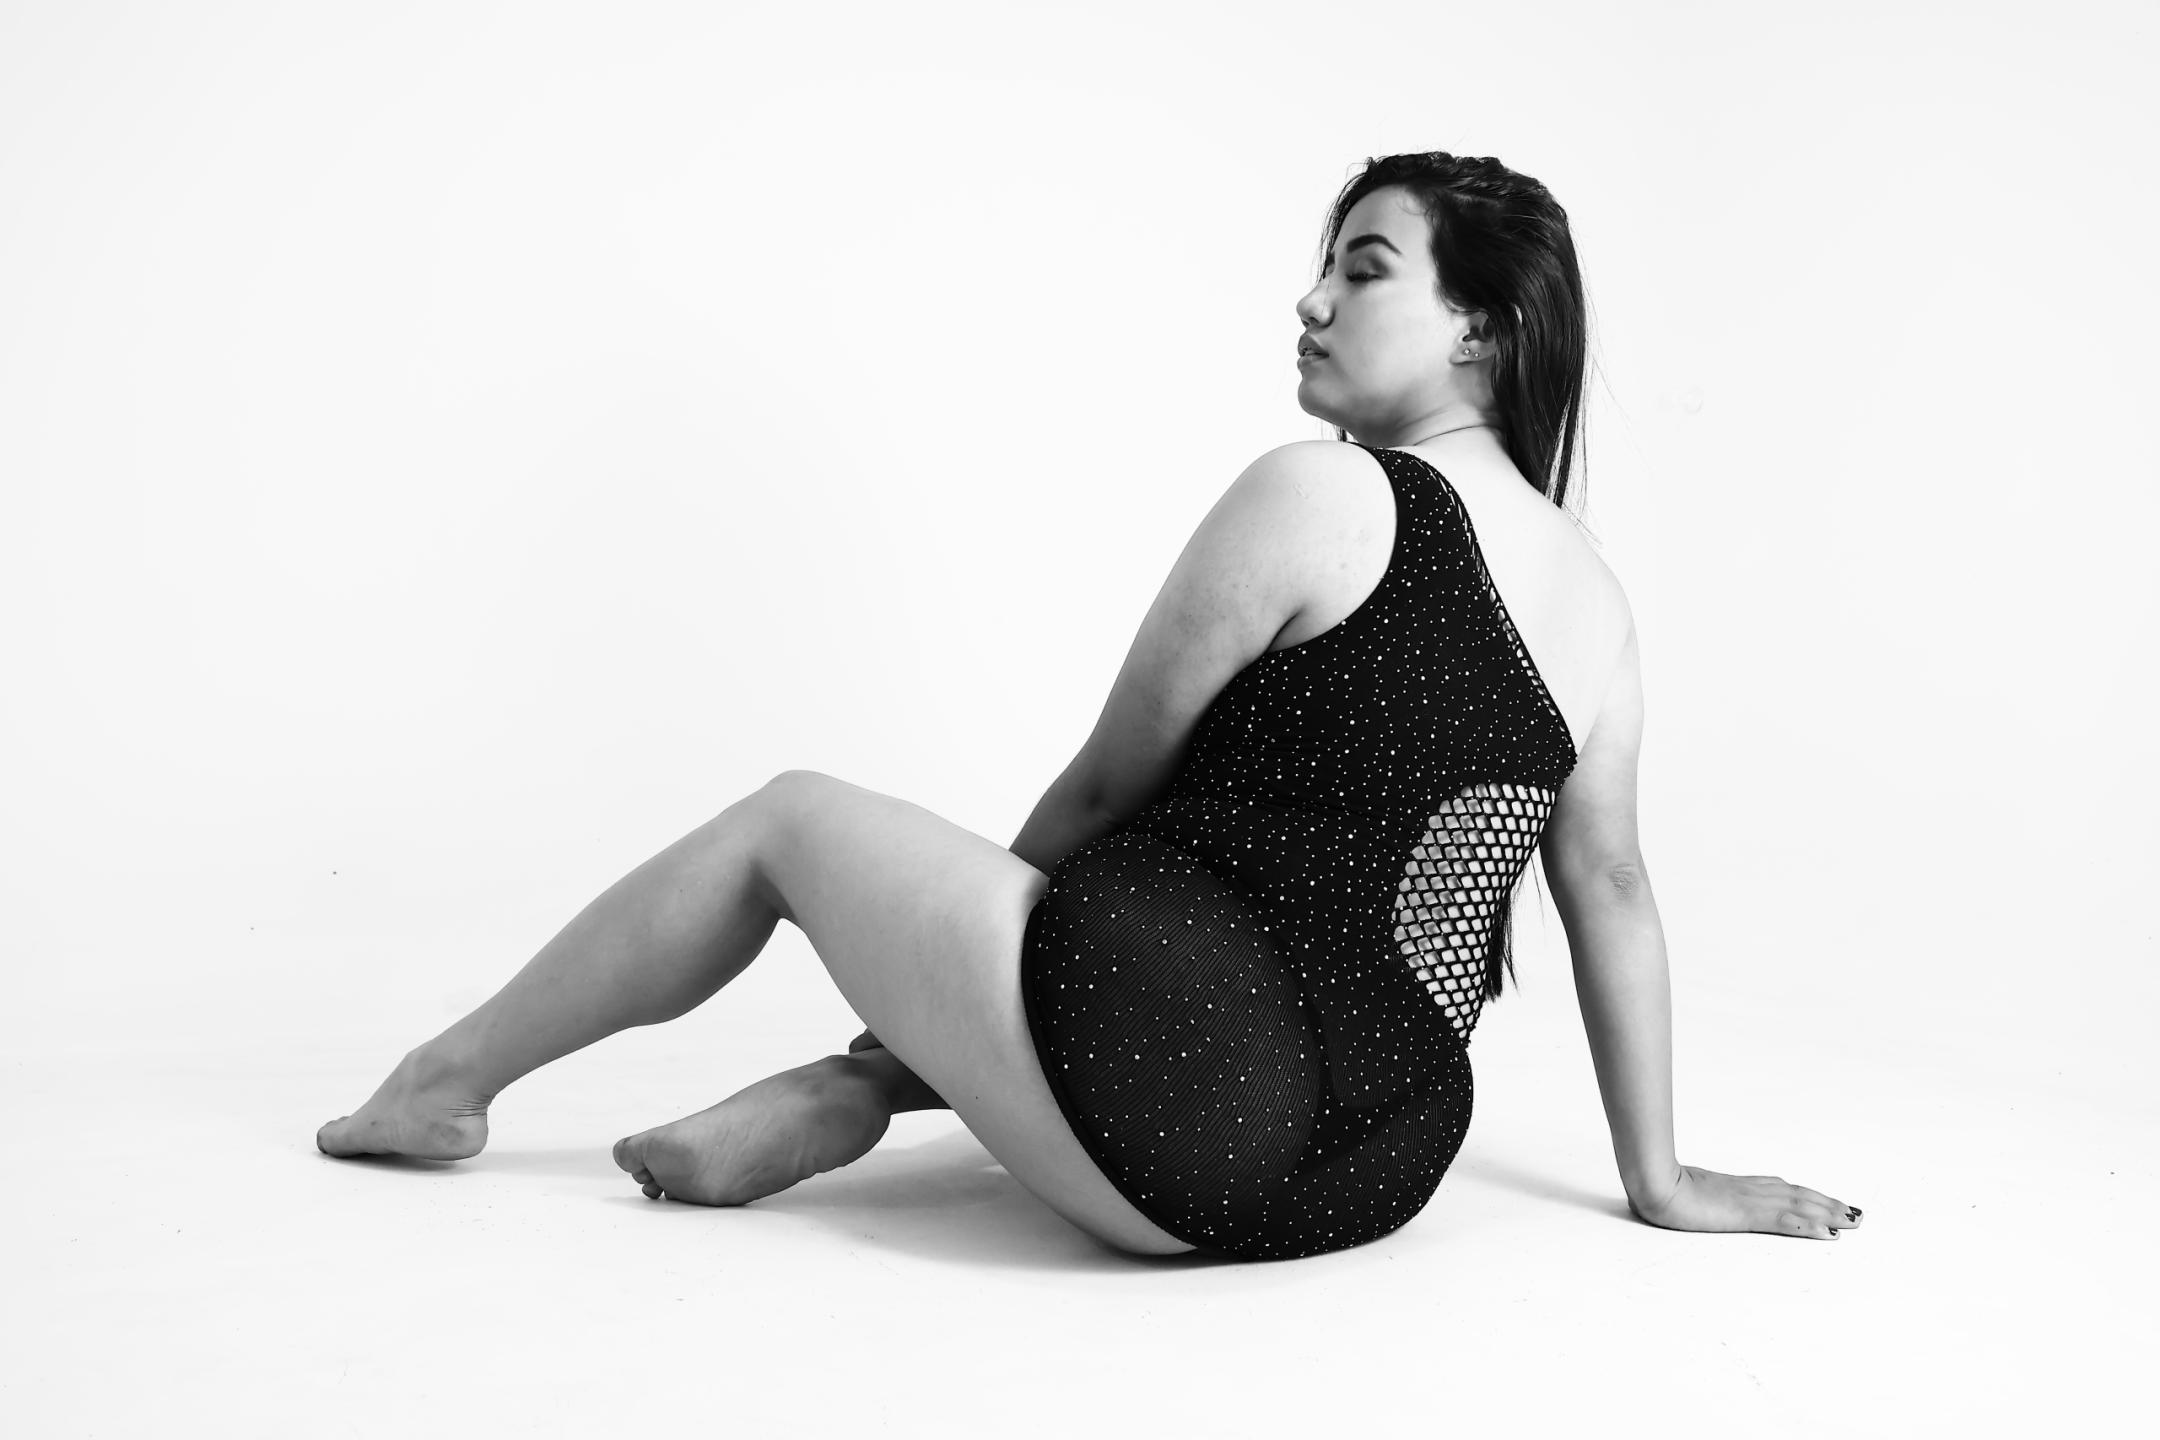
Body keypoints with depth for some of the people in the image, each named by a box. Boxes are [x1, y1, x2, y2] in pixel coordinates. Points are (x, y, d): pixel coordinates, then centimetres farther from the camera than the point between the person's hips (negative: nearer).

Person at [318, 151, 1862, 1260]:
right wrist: (1662, 1179, 20)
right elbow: (1616, 895, 12)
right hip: (1371, 1170, 7)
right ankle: (853, 1085, 16)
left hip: (1168, 1121, -7)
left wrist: (989, 884, 17)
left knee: (788, 818, 13)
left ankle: (451, 1080, 30)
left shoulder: (1314, 496, -11)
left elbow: (1108, 785, -2)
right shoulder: (1600, 600, 7)